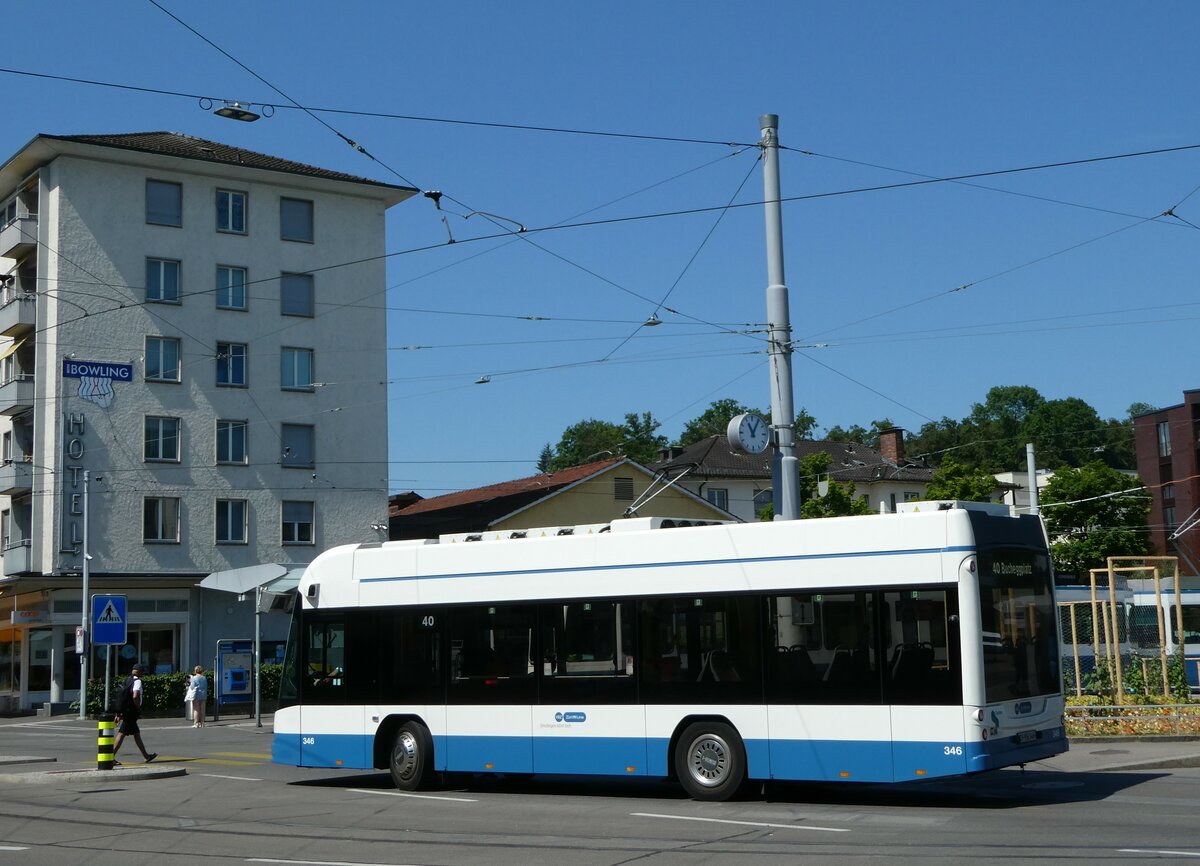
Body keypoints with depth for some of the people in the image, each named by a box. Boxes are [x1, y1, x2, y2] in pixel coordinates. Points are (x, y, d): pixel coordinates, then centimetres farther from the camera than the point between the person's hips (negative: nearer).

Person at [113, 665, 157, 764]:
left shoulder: (128, 681, 17)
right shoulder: (137, 681, -10)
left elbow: (122, 698, 18)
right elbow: (135, 697, -25)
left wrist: (118, 714, 20)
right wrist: (138, 709, -12)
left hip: (124, 711, 9)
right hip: (131, 712, -9)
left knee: (136, 733, 15)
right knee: (122, 734, -10)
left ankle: (146, 756, 24)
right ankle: (111, 756, -13)